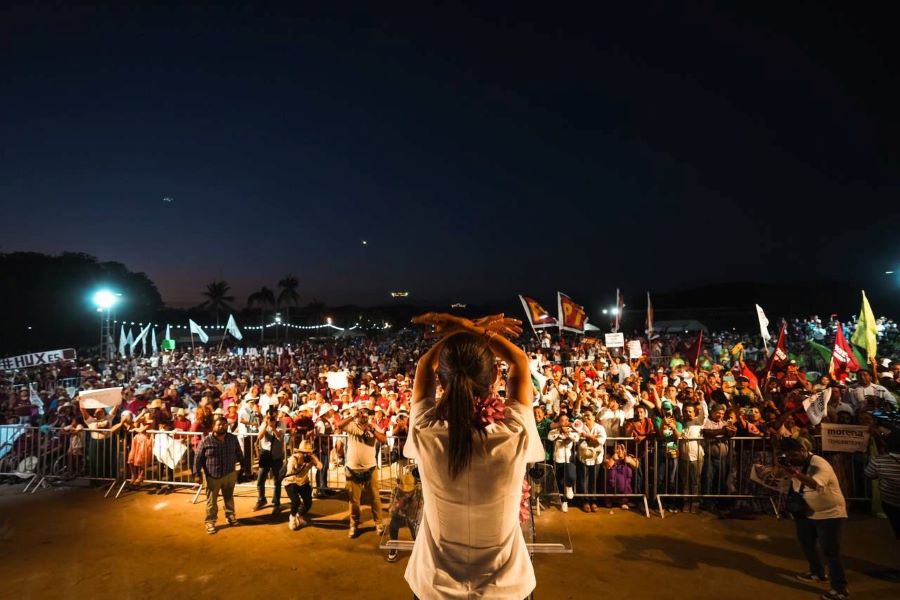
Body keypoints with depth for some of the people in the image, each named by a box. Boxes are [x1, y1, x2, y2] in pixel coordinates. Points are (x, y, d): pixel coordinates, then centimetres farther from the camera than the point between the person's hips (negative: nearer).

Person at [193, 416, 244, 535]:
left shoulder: (233, 438, -2)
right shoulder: (206, 441, -12)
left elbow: (239, 454, 9)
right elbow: (198, 459, -9)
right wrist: (197, 474, -12)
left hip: (230, 474, 3)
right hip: (212, 477, -3)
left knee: (229, 498, 19)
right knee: (211, 501, 6)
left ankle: (230, 516, 37)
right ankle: (210, 522, 21)